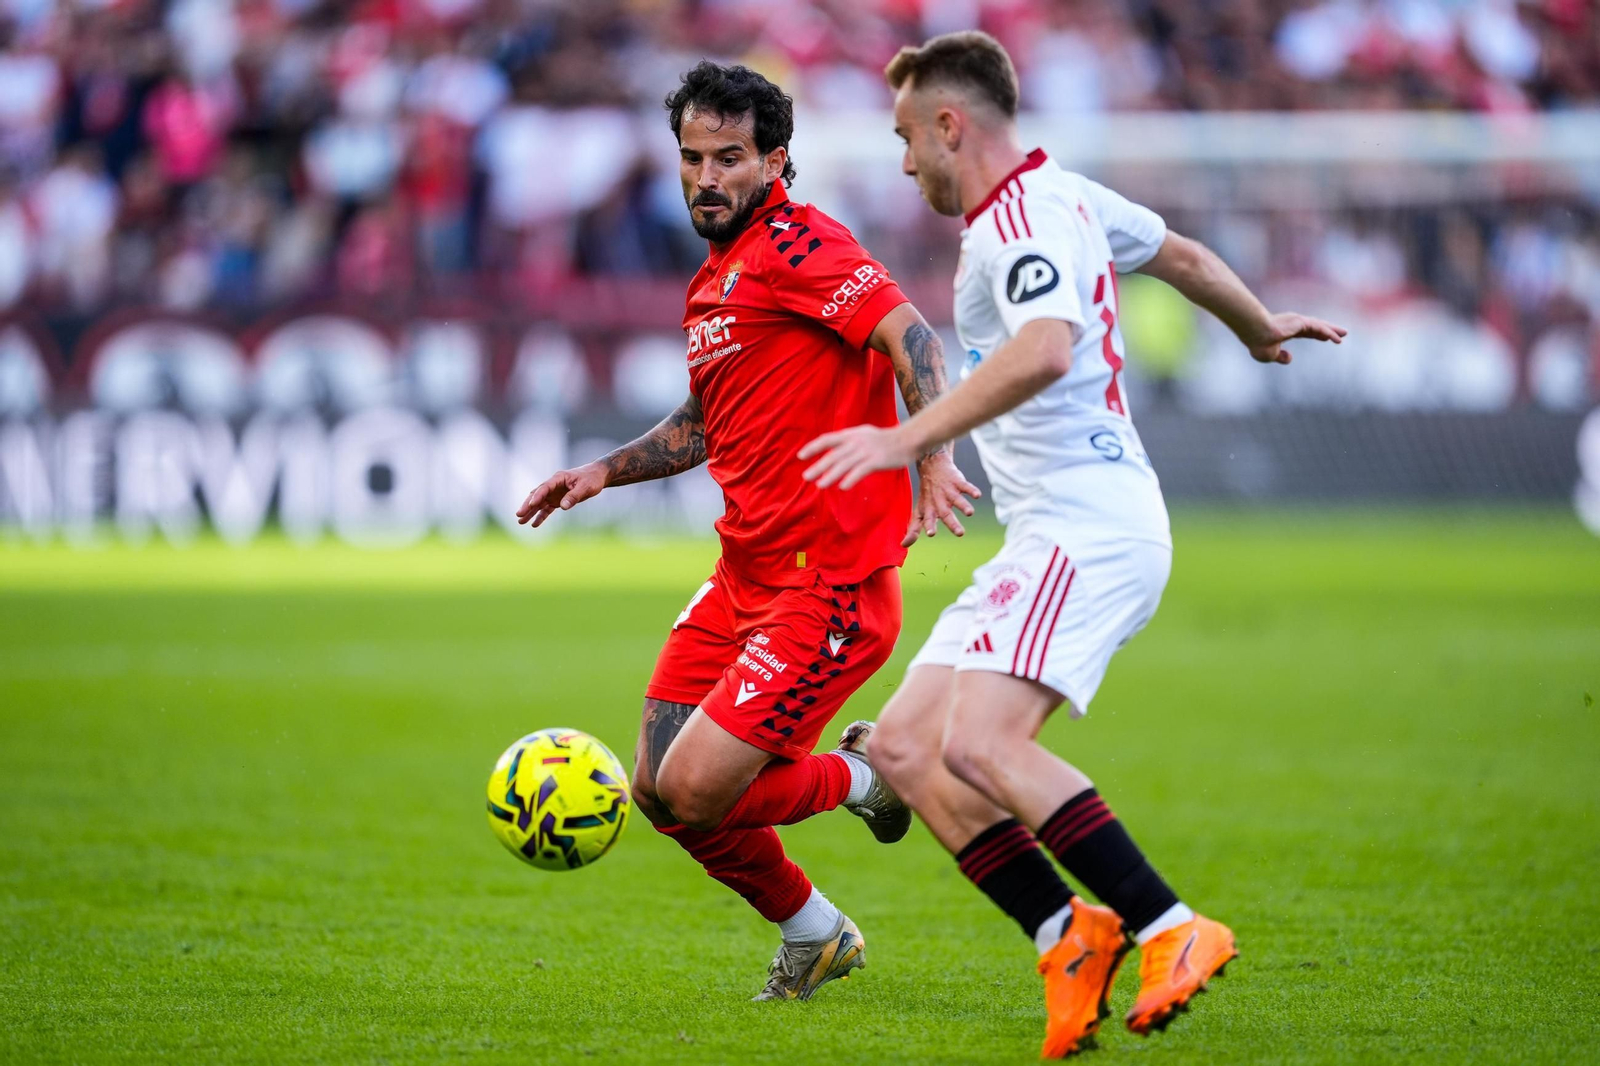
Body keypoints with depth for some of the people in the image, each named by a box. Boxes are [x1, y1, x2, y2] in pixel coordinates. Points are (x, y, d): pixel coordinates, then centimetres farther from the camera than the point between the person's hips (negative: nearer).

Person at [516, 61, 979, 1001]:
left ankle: (865, 774, 12)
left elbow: (910, 335, -26)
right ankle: (813, 936, 30)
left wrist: (931, 456, -41)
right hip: (743, 581, 9)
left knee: (694, 793, -15)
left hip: (825, 589, -9)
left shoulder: (798, 245, -13)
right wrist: (605, 471, 20)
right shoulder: (717, 281, 16)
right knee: (659, 791, 9)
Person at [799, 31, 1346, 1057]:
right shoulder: (1061, 195, 16)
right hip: (1056, 538, 11)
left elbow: (1047, 349, -34)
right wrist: (1262, 330, 50)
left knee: (981, 744, -26)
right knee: (904, 745, 2)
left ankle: (1173, 930, -23)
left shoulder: (1024, 220, -14)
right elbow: (1182, 255, 32)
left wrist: (910, 438, -39)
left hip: (1088, 531, -11)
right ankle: (1070, 936, -2)